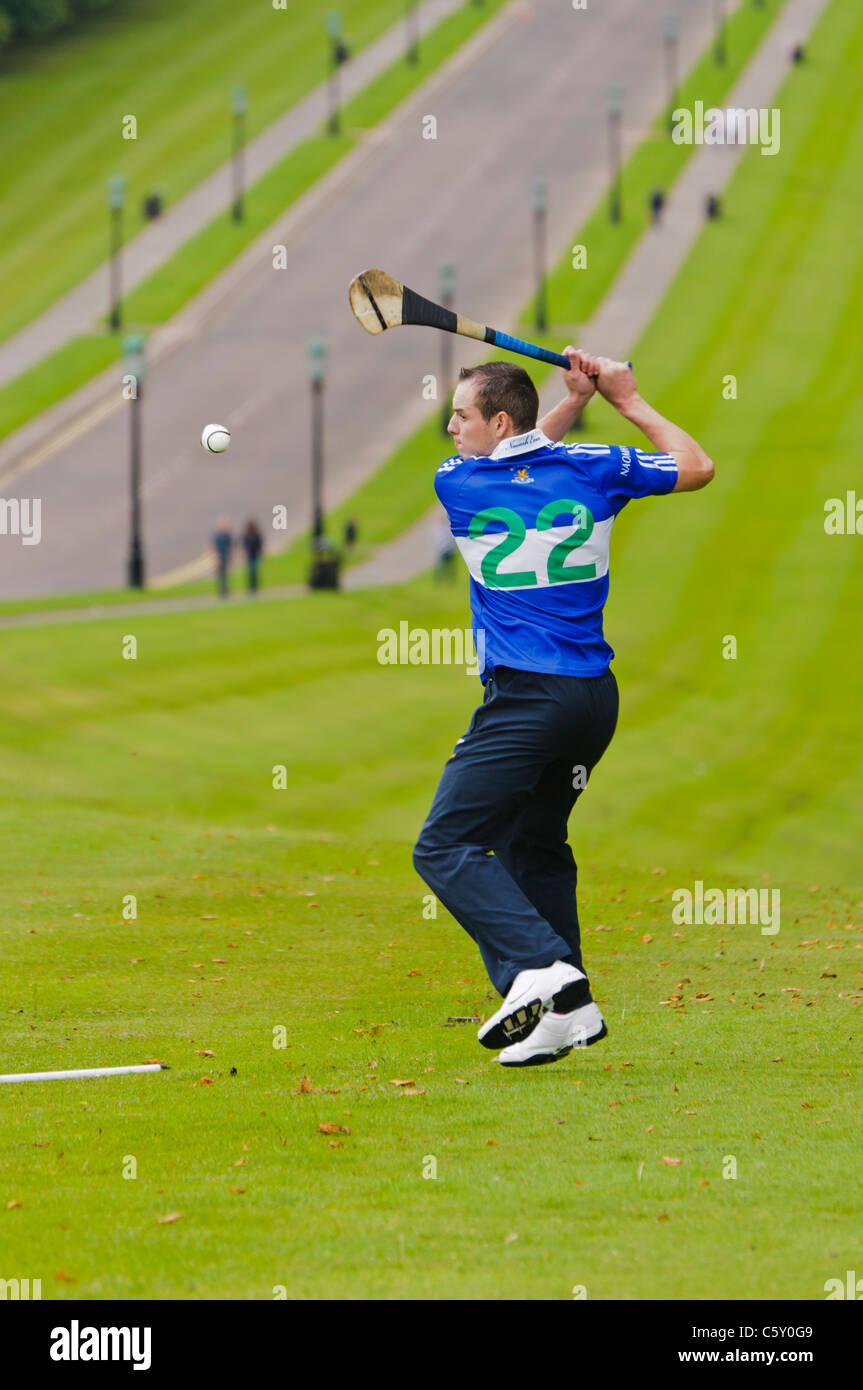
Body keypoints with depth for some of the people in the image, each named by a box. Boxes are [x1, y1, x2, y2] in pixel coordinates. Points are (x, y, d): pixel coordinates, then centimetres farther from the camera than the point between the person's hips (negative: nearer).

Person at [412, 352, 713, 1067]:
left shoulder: (457, 483, -4)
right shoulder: (591, 468, 3)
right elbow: (697, 467, 17)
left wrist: (575, 399, 17)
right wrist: (629, 400, 21)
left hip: (525, 699, -6)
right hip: (597, 697, 6)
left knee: (446, 847, -7)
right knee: (537, 846, 19)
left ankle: (541, 969, -27)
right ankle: (563, 1008, 14)